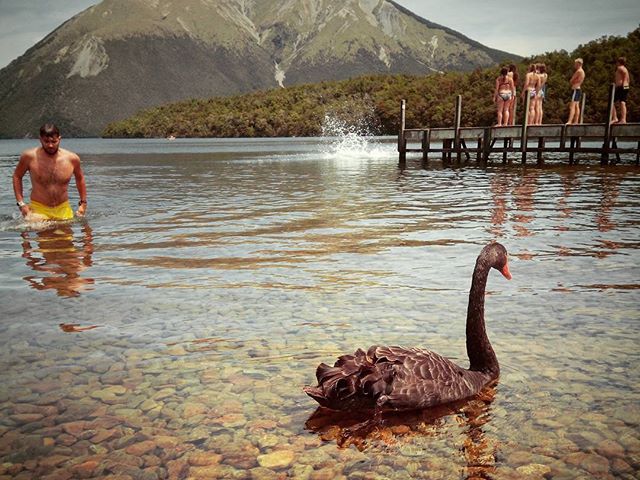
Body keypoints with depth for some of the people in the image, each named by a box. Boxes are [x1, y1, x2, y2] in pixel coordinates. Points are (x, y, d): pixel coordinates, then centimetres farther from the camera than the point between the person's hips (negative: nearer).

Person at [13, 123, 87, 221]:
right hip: (38, 209, -2)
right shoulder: (30, 157, -8)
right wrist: (21, 203, 1)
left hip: (63, 210, 2)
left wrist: (83, 203, 13)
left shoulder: (72, 159, -4)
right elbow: (17, 176, 8)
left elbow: (80, 178, 16)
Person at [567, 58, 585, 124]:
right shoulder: (582, 71, 18)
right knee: (576, 106, 11)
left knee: (572, 106, -17)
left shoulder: (578, 71, -13)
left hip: (575, 89, -11)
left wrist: (572, 82, 7)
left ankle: (569, 121, -25)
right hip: (578, 89, 11)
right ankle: (576, 122, 13)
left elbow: (571, 81, -11)